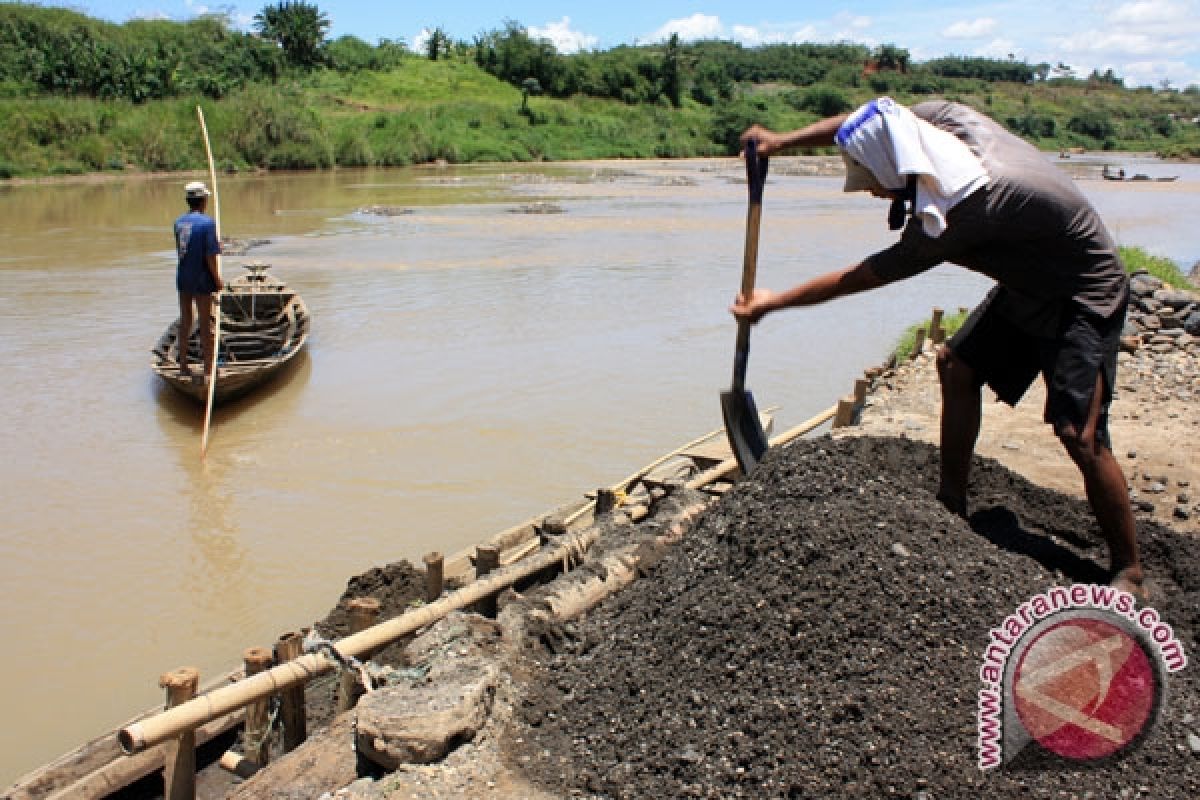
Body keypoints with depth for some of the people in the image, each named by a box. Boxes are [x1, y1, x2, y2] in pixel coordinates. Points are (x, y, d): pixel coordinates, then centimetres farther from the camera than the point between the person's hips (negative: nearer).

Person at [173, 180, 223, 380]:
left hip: (183, 279, 6)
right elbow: (210, 256, -17)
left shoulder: (179, 222, 5)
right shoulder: (207, 222, -15)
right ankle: (208, 371, 5)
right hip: (201, 281, -6)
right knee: (206, 326, 1)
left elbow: (181, 250, 10)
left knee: (185, 322, 15)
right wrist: (218, 281, -8)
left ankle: (183, 366, 24)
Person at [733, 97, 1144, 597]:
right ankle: (952, 505, 22)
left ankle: (1129, 574, 0)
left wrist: (774, 303, -17)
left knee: (1079, 434, -16)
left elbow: (866, 275, -26)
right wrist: (783, 140, -5)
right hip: (1029, 281, 10)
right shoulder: (944, 117, -16)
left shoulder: (964, 214, -35)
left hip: (1085, 298, -9)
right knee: (956, 363, 10)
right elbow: (867, 122, 1)